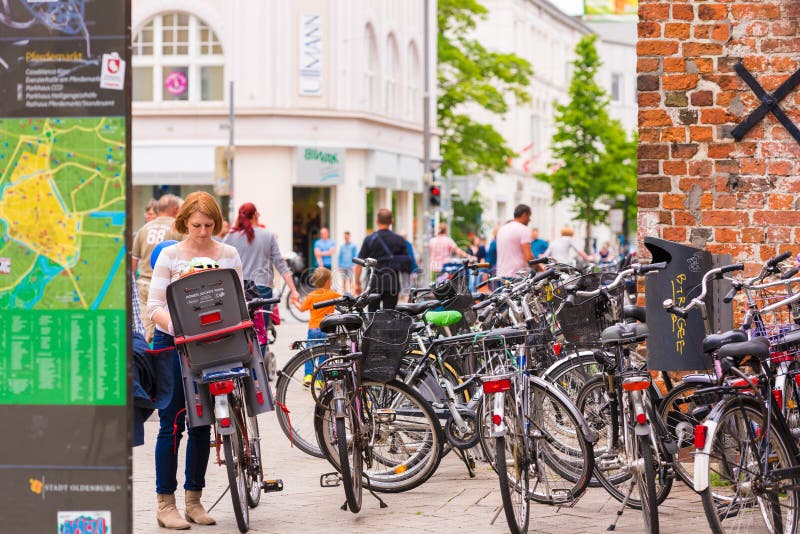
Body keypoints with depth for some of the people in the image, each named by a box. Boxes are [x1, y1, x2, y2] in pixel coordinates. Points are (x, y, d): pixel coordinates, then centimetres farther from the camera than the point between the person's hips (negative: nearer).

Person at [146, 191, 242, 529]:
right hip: (173, 344, -3)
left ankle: (194, 500, 17)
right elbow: (154, 305, -7)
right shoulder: (170, 255, -3)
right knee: (172, 424, -2)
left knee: (202, 423, 8)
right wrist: (176, 324, -26)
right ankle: (165, 503, 4)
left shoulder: (229, 256, 5)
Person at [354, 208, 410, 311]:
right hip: (392, 284, 1)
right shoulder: (399, 240, 2)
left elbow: (359, 263, -3)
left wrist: (357, 282, 5)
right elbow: (407, 262, 5)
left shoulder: (370, 239, -2)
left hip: (374, 284, -1)